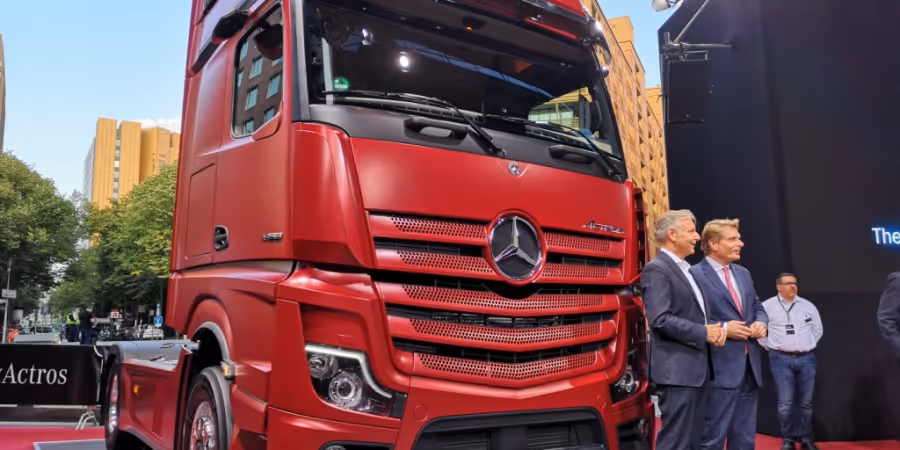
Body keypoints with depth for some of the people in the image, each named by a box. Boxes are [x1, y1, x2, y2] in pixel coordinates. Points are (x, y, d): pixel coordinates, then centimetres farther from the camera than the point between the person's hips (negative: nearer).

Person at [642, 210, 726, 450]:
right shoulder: (657, 269, -13)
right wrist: (703, 333, -15)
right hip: (676, 371, -10)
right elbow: (659, 319, -22)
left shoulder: (686, 270, 17)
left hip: (696, 368, 10)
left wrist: (714, 327, 1)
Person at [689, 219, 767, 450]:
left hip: (750, 366, 8)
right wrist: (723, 328, -19)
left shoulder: (743, 273, 15)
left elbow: (758, 307, 22)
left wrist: (760, 322, 1)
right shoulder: (694, 274, -12)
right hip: (720, 368, -8)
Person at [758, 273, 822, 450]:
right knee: (785, 403, -3)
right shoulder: (767, 306, -3)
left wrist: (808, 345, 14)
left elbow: (818, 329, 20)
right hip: (781, 359, -3)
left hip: (807, 359, 3)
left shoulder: (808, 306, 8)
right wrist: (770, 346, 2)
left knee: (806, 402, 9)